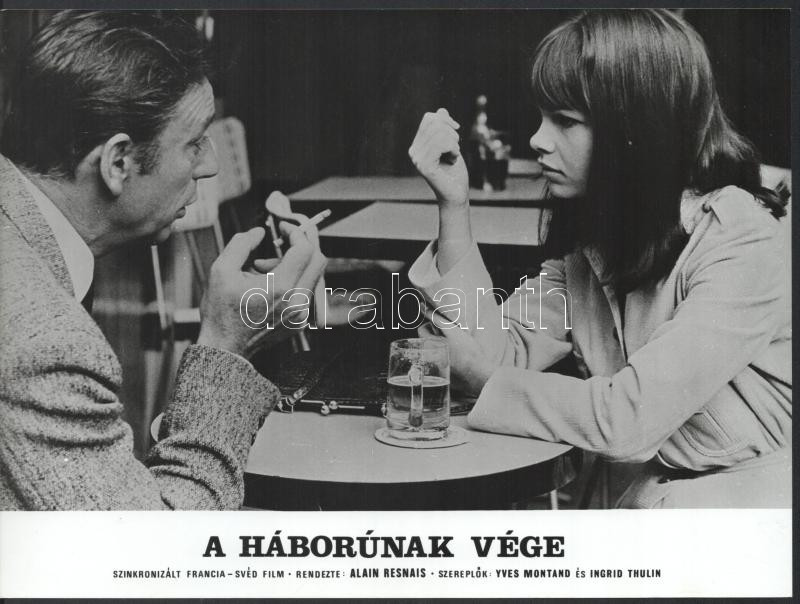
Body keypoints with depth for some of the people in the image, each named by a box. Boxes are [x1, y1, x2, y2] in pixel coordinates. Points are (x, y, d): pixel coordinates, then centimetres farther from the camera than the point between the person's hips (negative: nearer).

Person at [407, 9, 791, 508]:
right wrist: (454, 205, -11)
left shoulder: (741, 244, -21)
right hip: (661, 493, 6)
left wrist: (479, 382, -14)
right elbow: (501, 355, -6)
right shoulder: (588, 239, 1)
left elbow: (624, 422, -26)